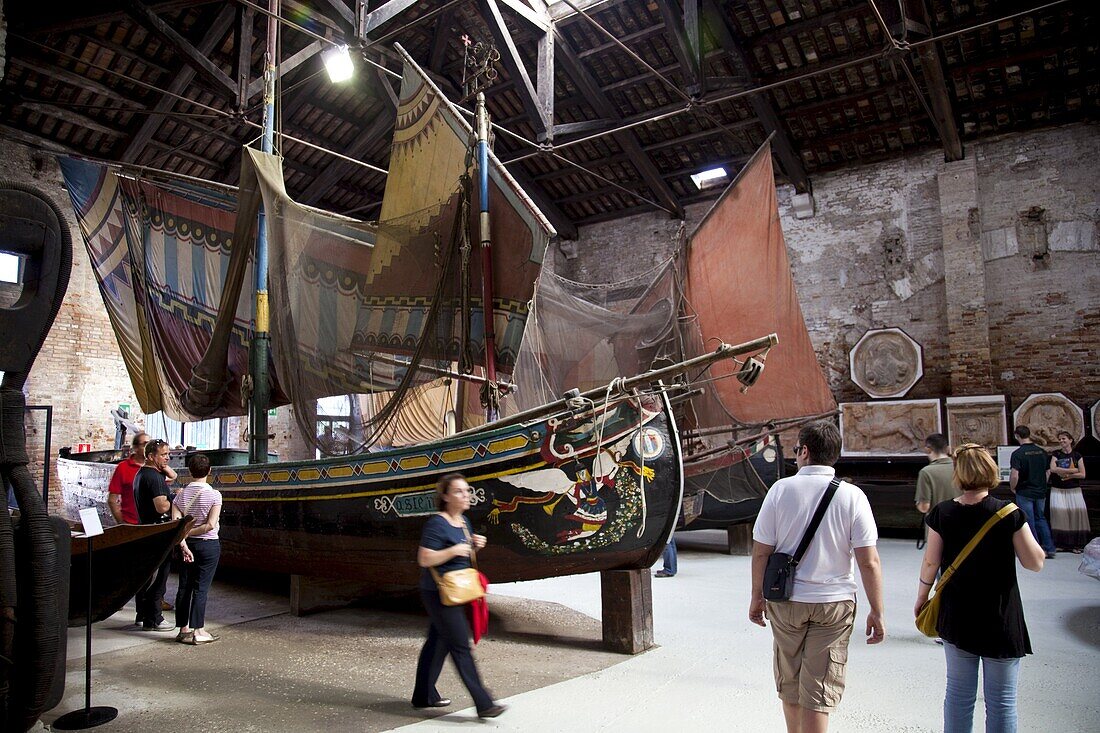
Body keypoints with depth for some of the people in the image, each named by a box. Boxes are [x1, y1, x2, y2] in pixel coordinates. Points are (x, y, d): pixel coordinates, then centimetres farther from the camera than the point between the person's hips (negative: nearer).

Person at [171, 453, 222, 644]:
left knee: (184, 587, 10)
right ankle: (198, 631, 4)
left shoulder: (181, 494, -1)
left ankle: (183, 629, 16)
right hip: (208, 544, -4)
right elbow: (210, 525, -17)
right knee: (201, 588, 0)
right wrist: (188, 533, -6)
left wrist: (183, 543, -10)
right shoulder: (214, 495, -10)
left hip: (188, 544, 4)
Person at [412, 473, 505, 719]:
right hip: (439, 594, -9)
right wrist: (454, 550, -27)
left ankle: (423, 695, 31)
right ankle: (484, 704, -3)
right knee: (460, 646, -6)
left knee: (437, 642, 18)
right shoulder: (437, 523, -18)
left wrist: (475, 544, 1)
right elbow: (424, 559, -20)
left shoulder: (463, 521, 9)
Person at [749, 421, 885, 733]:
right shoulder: (852, 495, -8)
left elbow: (761, 552, -5)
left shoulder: (781, 489, -8)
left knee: (790, 681, 19)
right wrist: (877, 612, 0)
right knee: (820, 688, 8)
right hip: (835, 602, 0)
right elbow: (869, 562, -10)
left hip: (786, 601, 1)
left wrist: (757, 596, 7)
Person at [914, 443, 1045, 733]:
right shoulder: (1010, 514, -14)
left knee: (959, 694, 16)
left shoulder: (942, 513, -8)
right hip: (1001, 621, -2)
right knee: (1002, 701, 9)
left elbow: (931, 562, -3)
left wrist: (921, 598, 12)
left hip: (956, 619, 2)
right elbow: (1035, 563, -6)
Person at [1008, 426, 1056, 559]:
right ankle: (1049, 549, 17)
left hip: (1024, 492, -6)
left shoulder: (1017, 454, -17)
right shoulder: (1042, 452, 1)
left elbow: (1014, 476, -22)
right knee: (1041, 519, 19)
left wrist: (1013, 488, -5)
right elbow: (1048, 472, 9)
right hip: (1041, 492, 6)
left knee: (1029, 522, 4)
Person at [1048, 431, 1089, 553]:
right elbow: (1052, 469, -11)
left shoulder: (1077, 456, 6)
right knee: (1059, 513, -8)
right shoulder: (1056, 454, 6)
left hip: (1074, 490, 1)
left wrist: (1066, 475, -11)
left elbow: (1082, 474, -2)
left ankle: (1076, 544, 2)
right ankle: (1060, 543, -2)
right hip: (1058, 490, 0)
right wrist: (1072, 470, -10)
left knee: (1076, 514, -5)